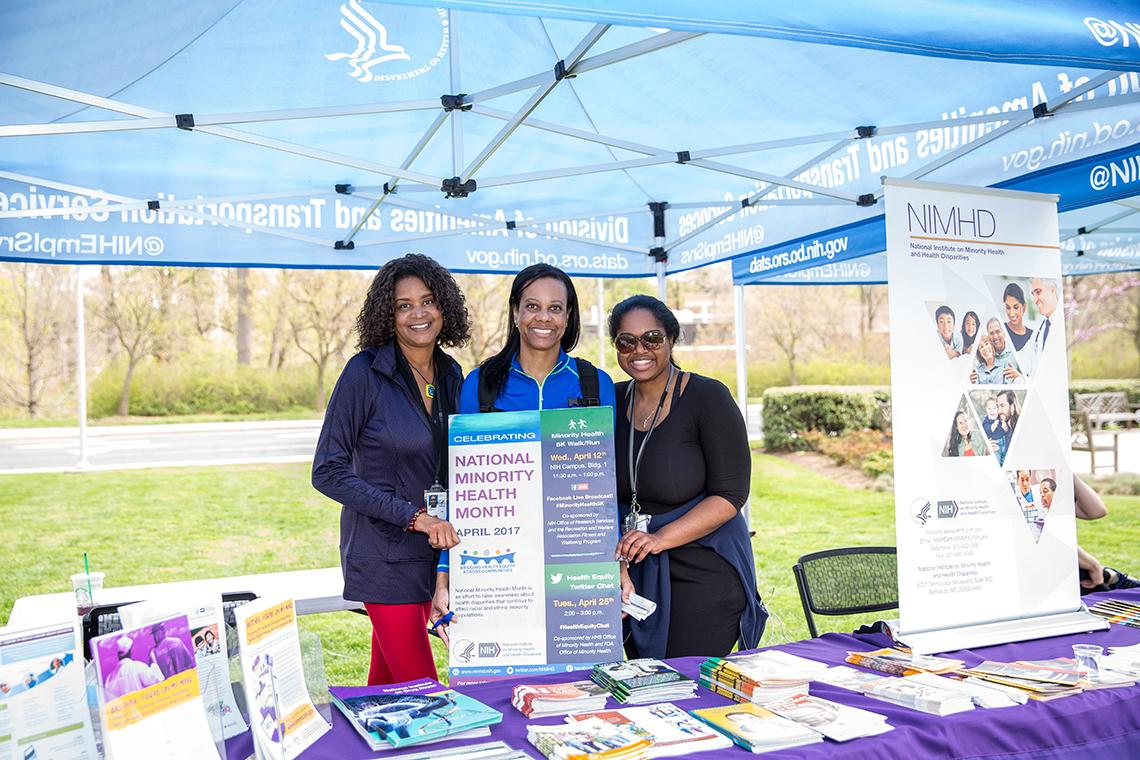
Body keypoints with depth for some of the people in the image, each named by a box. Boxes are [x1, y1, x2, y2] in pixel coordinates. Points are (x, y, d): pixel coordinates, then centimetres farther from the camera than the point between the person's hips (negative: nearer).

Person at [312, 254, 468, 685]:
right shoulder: (365, 372, -11)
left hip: (434, 548, 5)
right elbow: (327, 472, -13)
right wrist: (413, 516, -17)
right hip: (383, 551, -5)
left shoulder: (451, 376, 6)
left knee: (388, 680, 14)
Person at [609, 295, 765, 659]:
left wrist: (661, 538, -23)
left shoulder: (709, 397, -11)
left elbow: (730, 495, -14)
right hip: (636, 573, 5)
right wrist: (618, 569, -9)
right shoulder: (613, 402, 4)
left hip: (703, 572, -5)